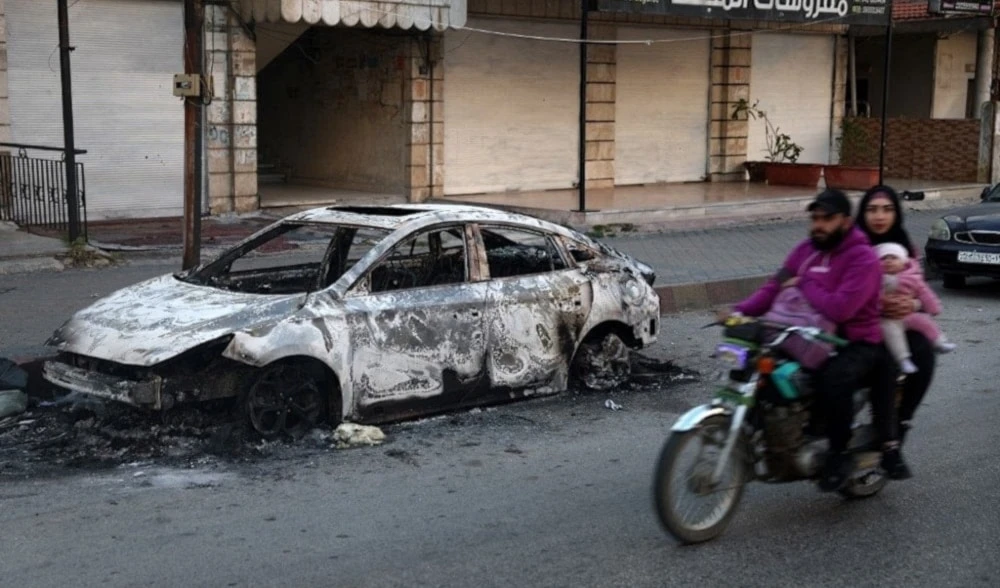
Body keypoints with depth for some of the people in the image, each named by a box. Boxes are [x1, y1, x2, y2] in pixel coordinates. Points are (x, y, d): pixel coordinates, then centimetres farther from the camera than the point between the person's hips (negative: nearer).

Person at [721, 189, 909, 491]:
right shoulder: (805, 250, 11)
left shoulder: (863, 258, -13)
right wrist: (740, 310, -10)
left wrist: (804, 284, -14)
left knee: (833, 378, -35)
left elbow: (839, 308, -25)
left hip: (855, 342, -7)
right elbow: (775, 287, 5)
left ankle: (840, 453, -14)